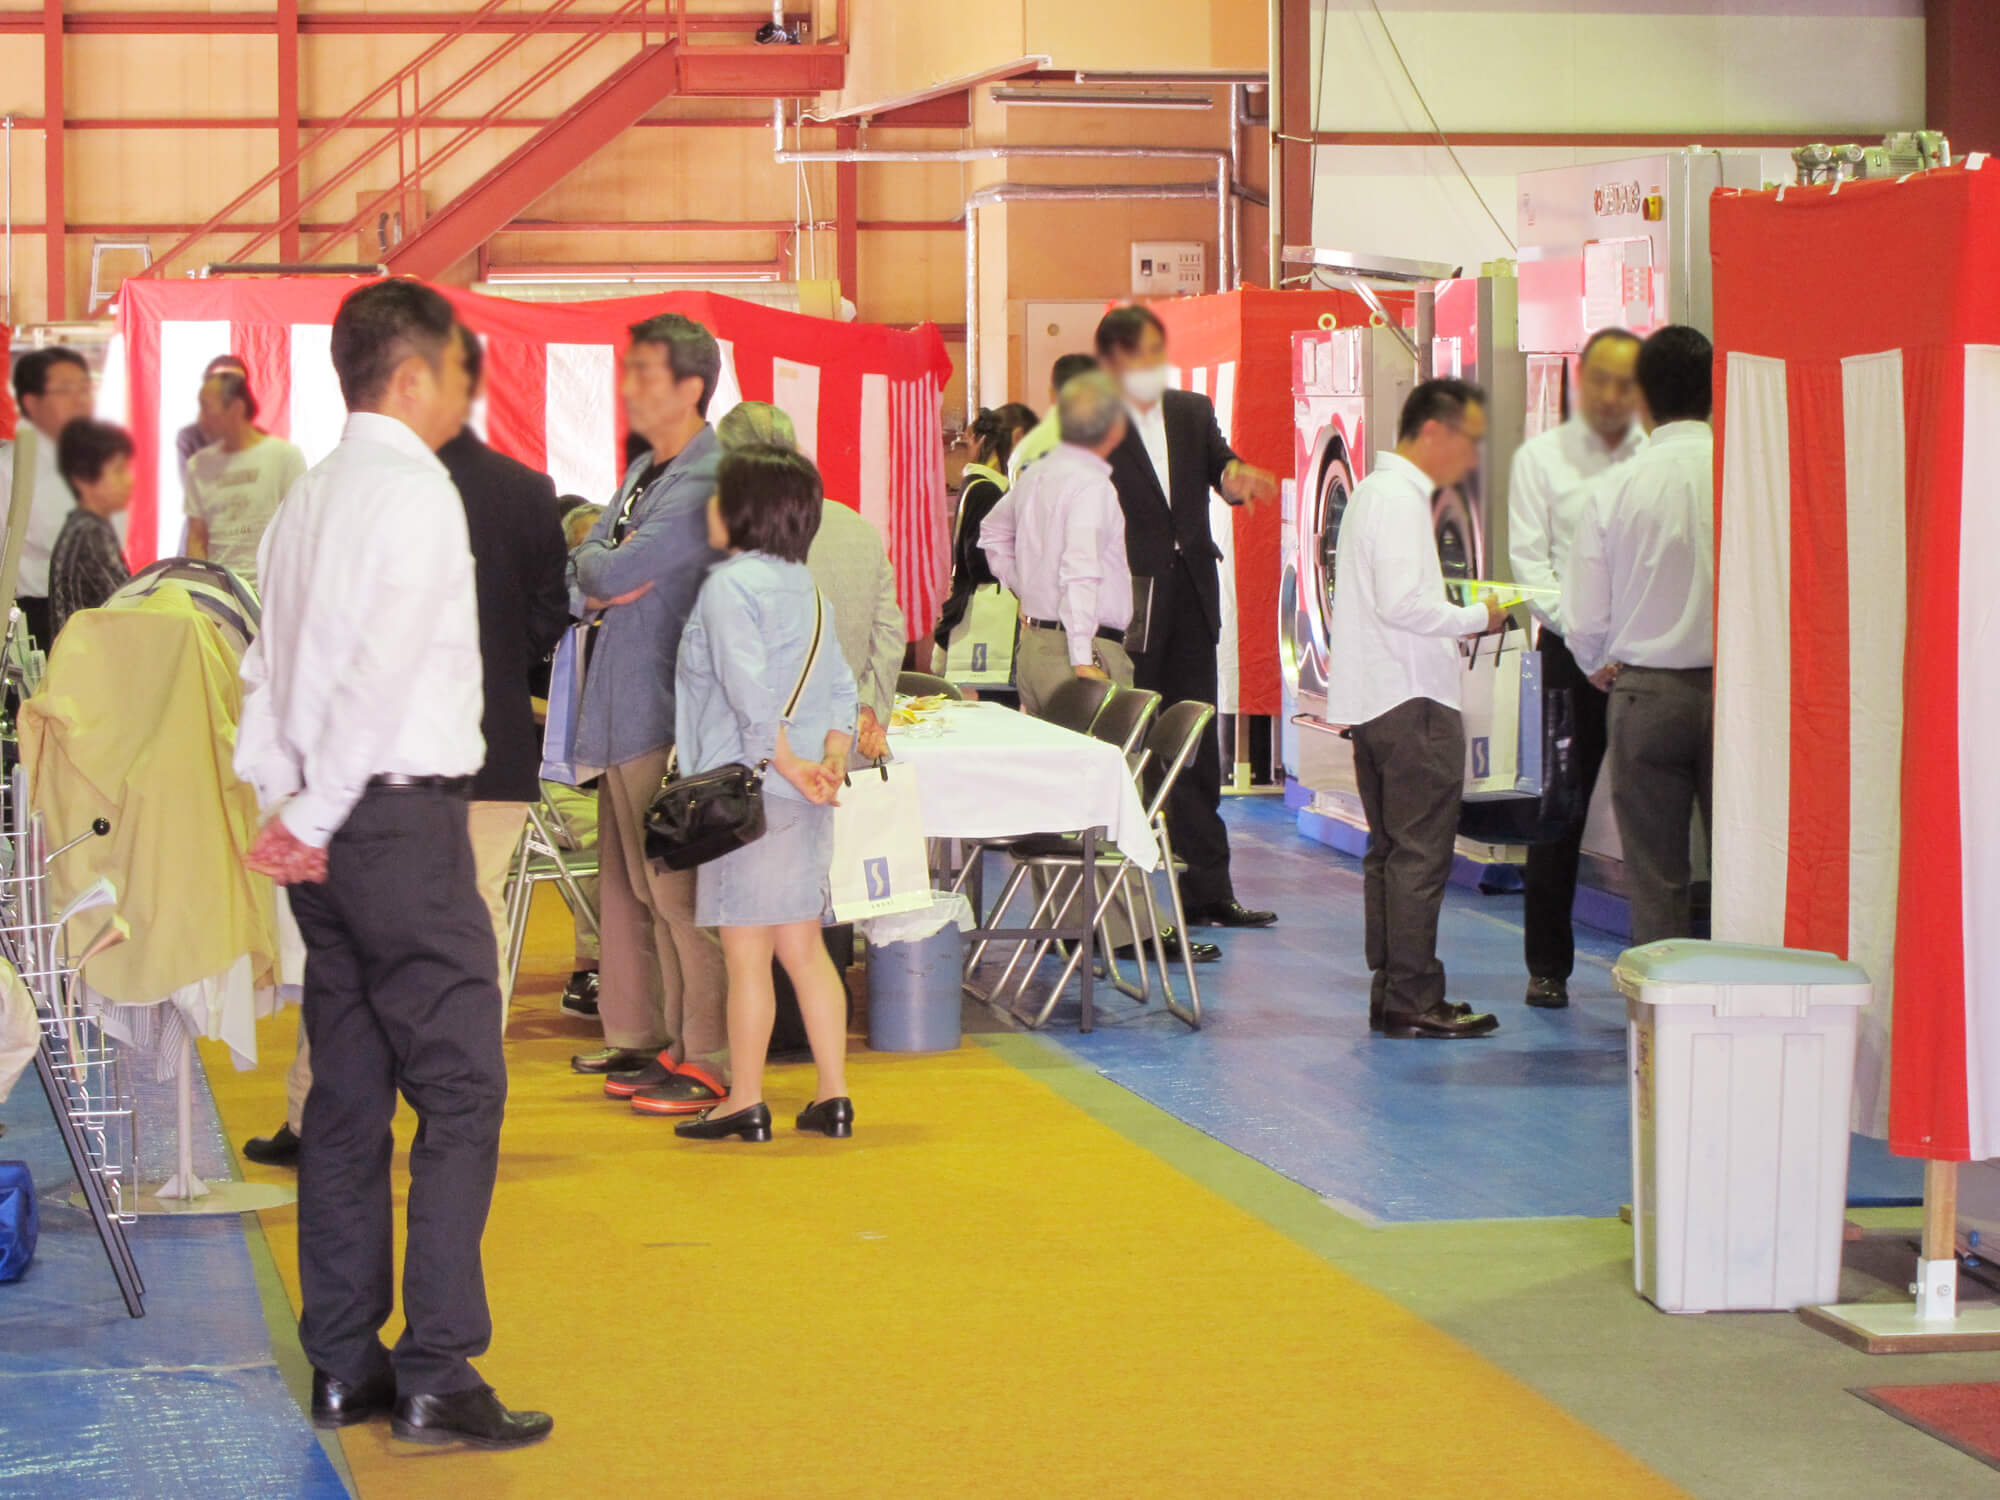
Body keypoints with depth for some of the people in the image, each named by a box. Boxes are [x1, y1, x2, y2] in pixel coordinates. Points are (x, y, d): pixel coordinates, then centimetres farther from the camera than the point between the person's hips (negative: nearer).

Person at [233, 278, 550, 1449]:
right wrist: (319, 820, -12)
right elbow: (385, 665, -19)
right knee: (460, 1091, -6)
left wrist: (282, 802, 7)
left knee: (350, 1093, 11)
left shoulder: (308, 499, 14)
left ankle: (345, 1364, 15)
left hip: (334, 826, 9)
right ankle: (437, 1375, -8)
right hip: (404, 816, -9)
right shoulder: (415, 489, -12)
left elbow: (271, 666, 12)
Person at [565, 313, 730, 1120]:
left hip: (666, 715, -10)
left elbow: (615, 573, -21)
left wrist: (591, 559, 1)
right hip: (619, 712, 10)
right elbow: (580, 579, 16)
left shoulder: (706, 480, -15)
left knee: (678, 890, -6)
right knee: (628, 882, 14)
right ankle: (637, 1038, 22)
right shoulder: (643, 472, 17)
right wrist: (597, 585, -6)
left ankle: (706, 1058, -2)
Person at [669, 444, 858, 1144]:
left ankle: (745, 1102, 6)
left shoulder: (729, 585, -12)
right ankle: (833, 1097, 12)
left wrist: (791, 766, -17)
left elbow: (750, 692, -21)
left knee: (747, 953, 0)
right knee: (802, 947, 11)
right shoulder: (805, 587, 13)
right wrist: (832, 762, 1)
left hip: (749, 791, -8)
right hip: (803, 798, 8)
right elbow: (840, 689, 10)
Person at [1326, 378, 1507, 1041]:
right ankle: (1413, 1000, -5)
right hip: (1413, 703, -11)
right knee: (1420, 855, -7)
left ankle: (1390, 993, 18)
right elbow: (1403, 605, -23)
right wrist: (1476, 617, -11)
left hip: (1375, 703, 11)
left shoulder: (1376, 491, 17)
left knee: (1390, 852, 14)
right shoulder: (1399, 499, -15)